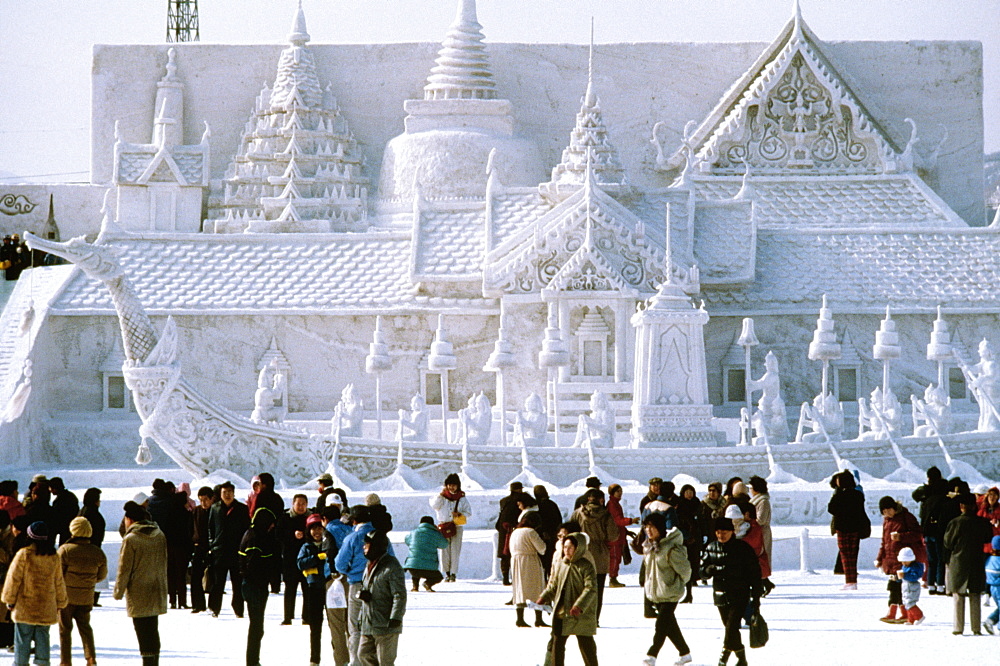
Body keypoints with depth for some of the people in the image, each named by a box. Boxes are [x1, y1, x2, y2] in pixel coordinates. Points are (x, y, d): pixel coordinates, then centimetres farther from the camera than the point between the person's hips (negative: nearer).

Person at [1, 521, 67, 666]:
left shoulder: (24, 555, -13)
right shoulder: (54, 558, 1)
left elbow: (14, 578, -9)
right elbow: (59, 583, 9)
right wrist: (60, 603, 20)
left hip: (25, 608, -4)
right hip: (47, 609, 4)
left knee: (22, 639, 4)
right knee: (43, 639, 11)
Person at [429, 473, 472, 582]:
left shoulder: (462, 498, 6)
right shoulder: (443, 496, 7)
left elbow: (469, 513, 7)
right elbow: (434, 505, -8)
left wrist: (459, 514, -12)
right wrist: (440, 494, -16)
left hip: (457, 526, -1)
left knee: (455, 550, -5)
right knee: (444, 550, -1)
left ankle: (453, 573, -1)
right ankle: (447, 572, 9)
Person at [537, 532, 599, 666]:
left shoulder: (586, 566, -10)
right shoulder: (559, 565, 6)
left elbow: (591, 589, -16)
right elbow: (553, 585, 18)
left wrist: (579, 606, -27)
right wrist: (544, 598, 2)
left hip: (582, 615, -5)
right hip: (560, 612, 5)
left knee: (586, 645, 4)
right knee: (557, 643, 8)